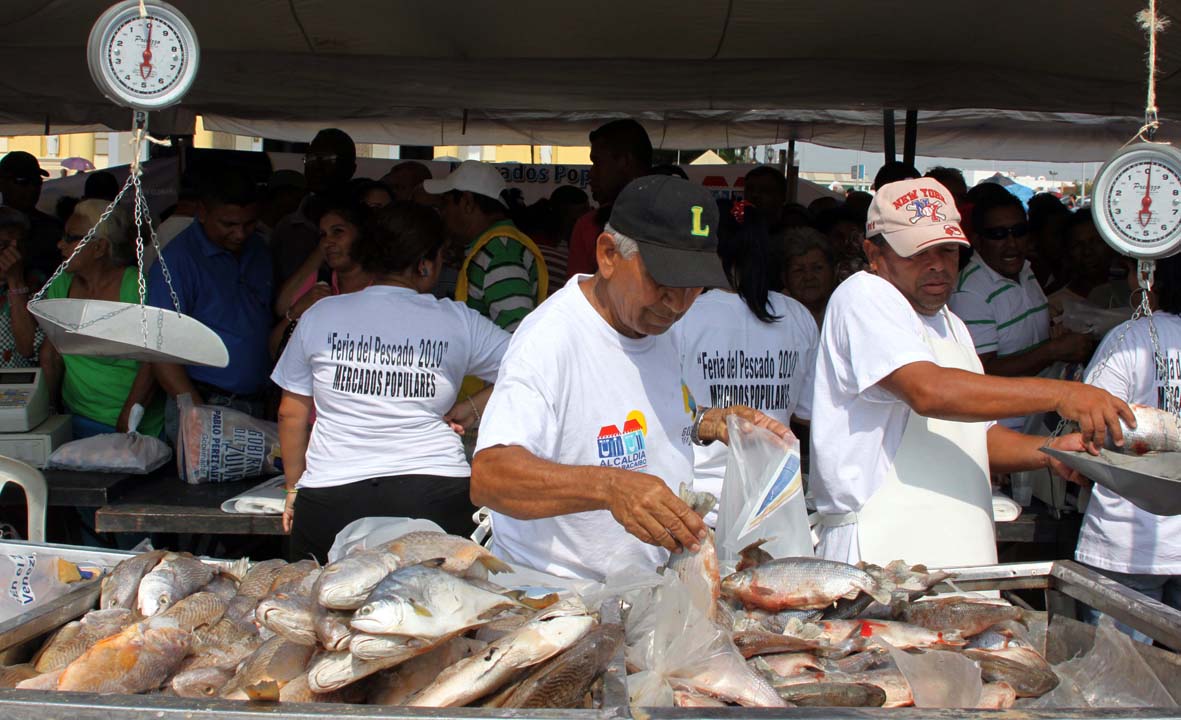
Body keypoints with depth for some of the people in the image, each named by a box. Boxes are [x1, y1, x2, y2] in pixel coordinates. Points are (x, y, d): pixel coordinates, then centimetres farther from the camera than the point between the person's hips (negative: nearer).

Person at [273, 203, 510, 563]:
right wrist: (473, 408, 14)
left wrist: (294, 487, 22)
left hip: (331, 496, 1)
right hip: (434, 496, -1)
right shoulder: (458, 322, 2)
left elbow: (292, 414, 11)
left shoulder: (319, 315, 6)